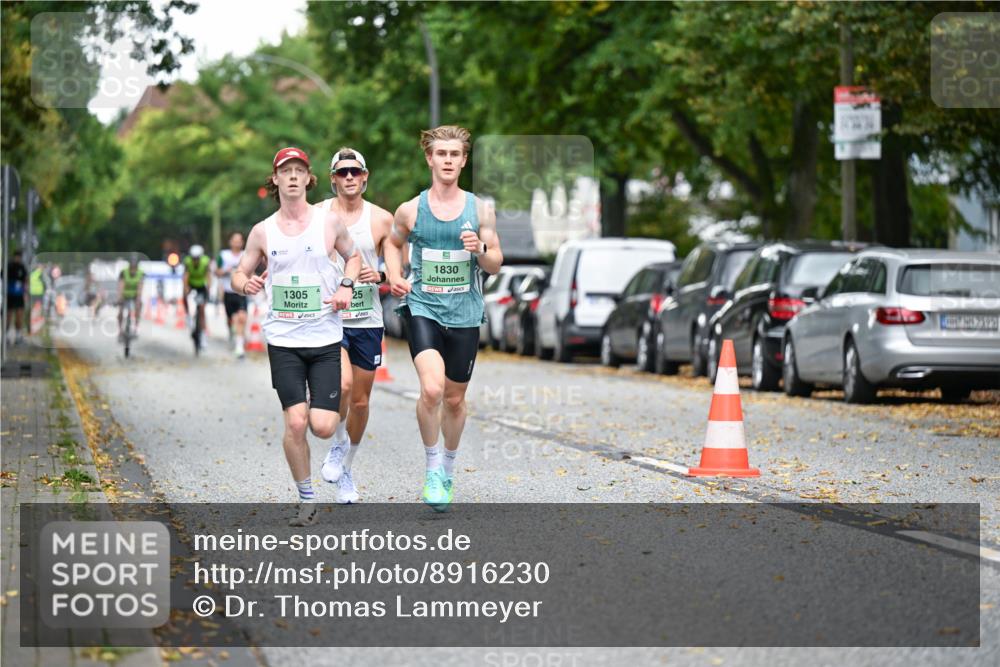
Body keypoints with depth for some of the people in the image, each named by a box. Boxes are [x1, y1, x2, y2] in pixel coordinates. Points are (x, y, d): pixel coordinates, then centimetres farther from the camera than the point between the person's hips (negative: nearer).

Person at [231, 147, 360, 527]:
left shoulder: (329, 221, 3)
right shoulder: (262, 231, 4)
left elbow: (352, 255, 19)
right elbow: (239, 274, 13)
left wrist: (346, 285, 0)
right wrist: (246, 284, -11)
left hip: (326, 339, 0)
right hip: (283, 341, 0)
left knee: (323, 428, -9)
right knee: (295, 423, -12)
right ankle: (306, 499, 6)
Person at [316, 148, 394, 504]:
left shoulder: (382, 220, 2)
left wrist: (380, 276, -12)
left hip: (367, 320, 2)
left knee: (360, 402, 8)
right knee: (342, 385, -26)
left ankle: (345, 469, 30)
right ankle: (338, 445, 2)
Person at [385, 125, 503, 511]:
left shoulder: (480, 210, 3)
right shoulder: (410, 210, 1)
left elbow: (496, 266, 7)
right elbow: (393, 243, 21)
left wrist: (480, 250, -15)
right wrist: (395, 277, 3)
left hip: (465, 313, 2)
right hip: (422, 308, -2)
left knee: (454, 399, 11)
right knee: (431, 388, -22)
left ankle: (448, 469, 33)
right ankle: (432, 468, -4)